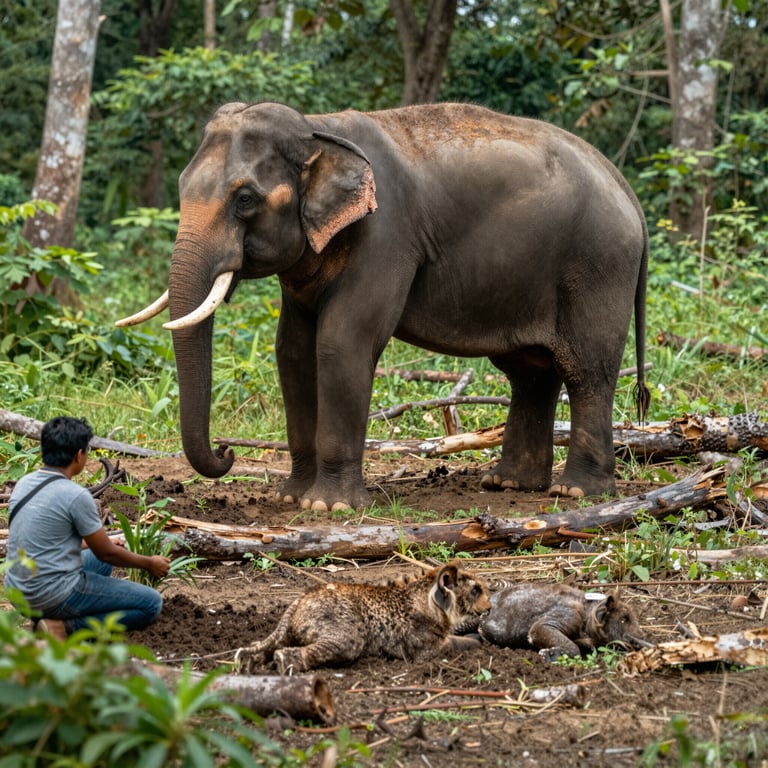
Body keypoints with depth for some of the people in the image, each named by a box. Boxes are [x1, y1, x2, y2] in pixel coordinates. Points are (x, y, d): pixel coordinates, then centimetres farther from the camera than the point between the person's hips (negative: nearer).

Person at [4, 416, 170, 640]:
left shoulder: (25, 484, 6)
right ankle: (64, 627, -10)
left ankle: (43, 616, 11)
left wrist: (92, 543, 34)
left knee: (100, 561, 33)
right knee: (151, 604, -1)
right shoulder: (75, 496, -18)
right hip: (55, 594, -8)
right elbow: (107, 553, -6)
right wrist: (150, 564, 11)